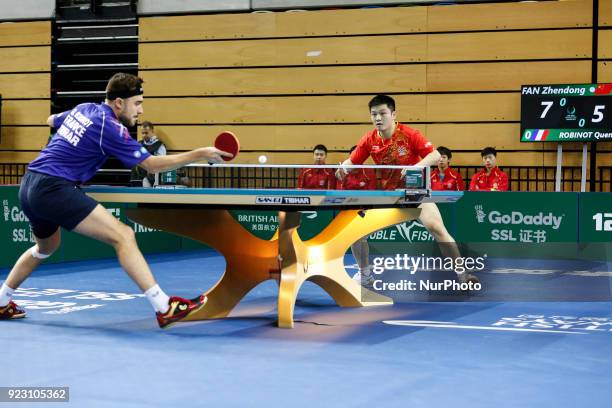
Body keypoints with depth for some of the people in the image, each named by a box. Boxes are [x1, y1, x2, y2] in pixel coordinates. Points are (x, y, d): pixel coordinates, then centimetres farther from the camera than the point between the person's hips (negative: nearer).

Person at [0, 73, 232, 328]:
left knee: (46, 247, 35)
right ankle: (164, 308, -23)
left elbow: (52, 121, 36)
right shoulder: (110, 127, -11)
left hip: (28, 187, 10)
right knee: (123, 236, -15)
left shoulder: (83, 109, 14)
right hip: (53, 189, -10)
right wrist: (200, 154, -9)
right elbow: (152, 165, -10)